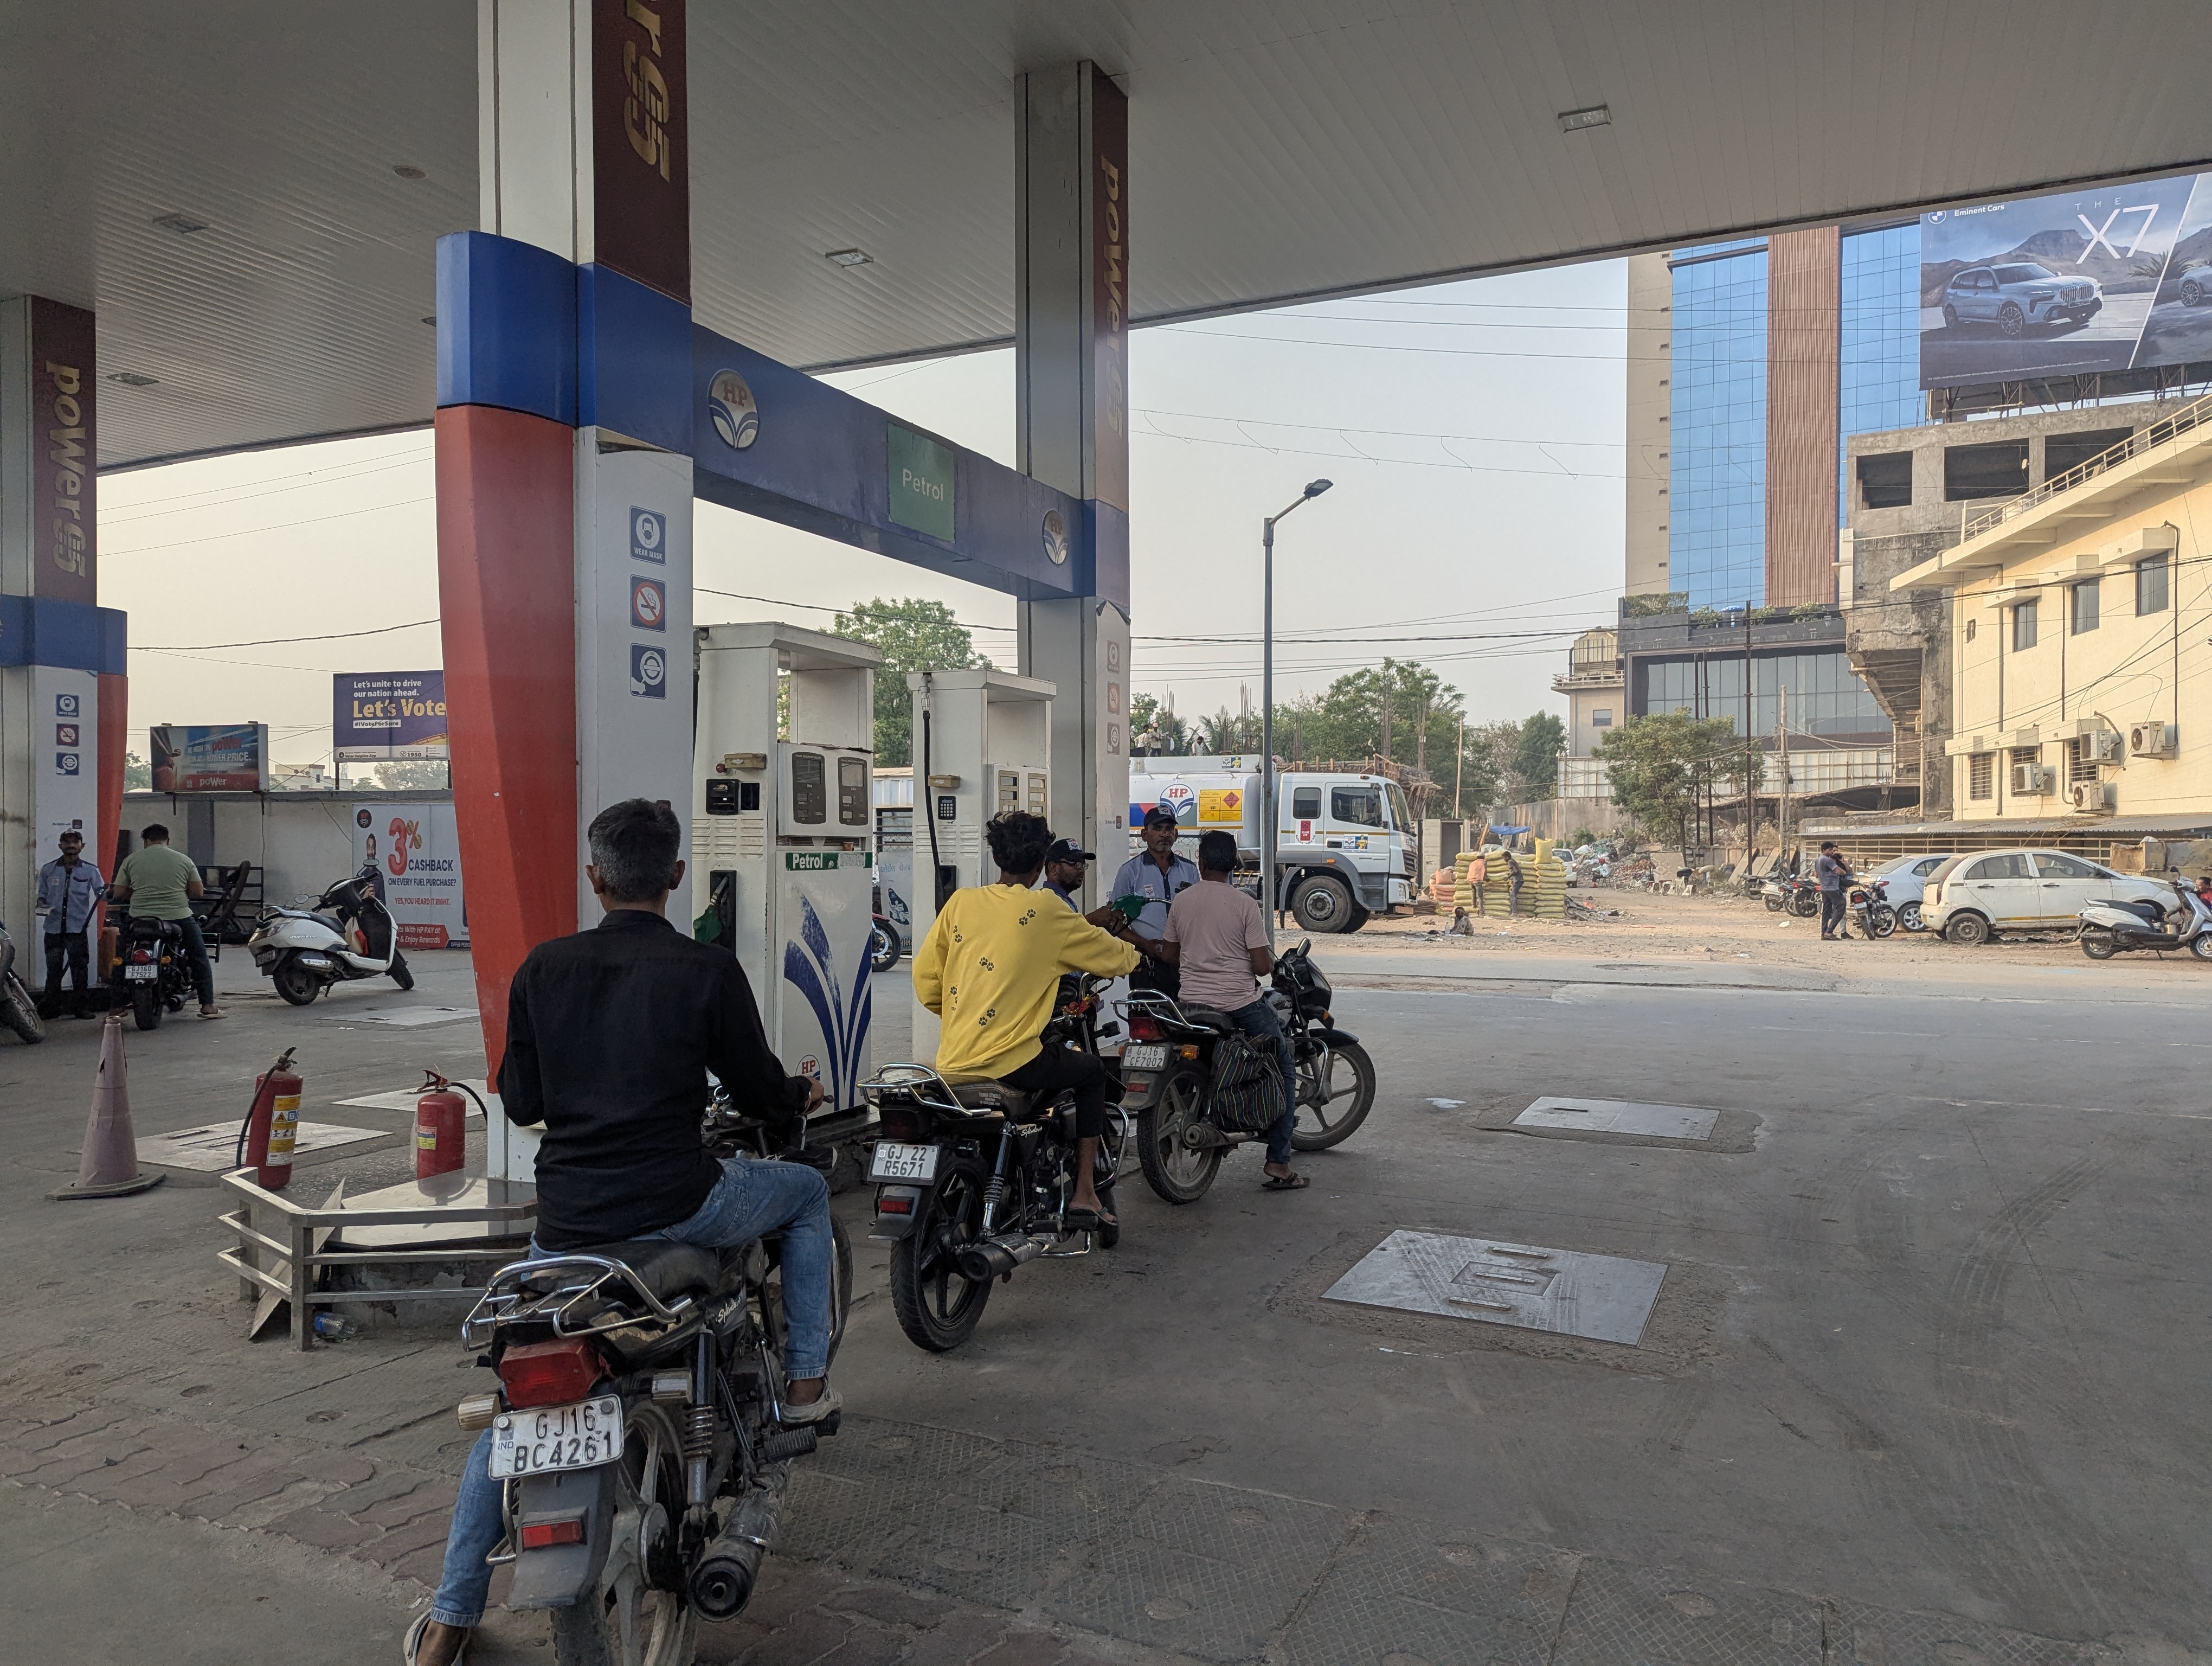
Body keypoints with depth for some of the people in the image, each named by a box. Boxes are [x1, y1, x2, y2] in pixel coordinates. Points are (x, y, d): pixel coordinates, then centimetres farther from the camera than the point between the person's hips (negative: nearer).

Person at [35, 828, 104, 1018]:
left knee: (79, 968, -1)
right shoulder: (48, 870, 9)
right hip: (54, 928, 2)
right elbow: (42, 894, 16)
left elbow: (100, 894, -1)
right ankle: (51, 1008, 12)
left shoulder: (90, 871, 4)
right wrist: (42, 905, -6)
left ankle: (81, 1007, 5)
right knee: (53, 969, 6)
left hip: (78, 929, -2)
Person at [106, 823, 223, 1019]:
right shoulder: (184, 861, 3)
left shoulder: (131, 860, 4)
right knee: (200, 958, 13)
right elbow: (198, 892, 3)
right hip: (179, 917, -1)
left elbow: (118, 894, 3)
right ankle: (208, 1005, 8)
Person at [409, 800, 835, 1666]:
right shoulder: (707, 971, -9)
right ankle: (805, 1379, 28)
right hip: (677, 1208, -3)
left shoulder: (543, 969, 2)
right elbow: (760, 1090, 0)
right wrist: (803, 1096, 22)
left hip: (566, 1224, 4)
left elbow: (520, 1101, 9)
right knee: (808, 1190, 25)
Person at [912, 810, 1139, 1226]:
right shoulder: (1047, 913, -5)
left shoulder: (960, 902, 6)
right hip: (1010, 1063, -5)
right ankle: (1083, 1195, 15)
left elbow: (925, 978, 9)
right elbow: (1115, 959, 4)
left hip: (952, 1063, 5)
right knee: (1092, 1072, 20)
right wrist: (1132, 952, 28)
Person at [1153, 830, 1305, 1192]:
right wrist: (1271, 958, 10)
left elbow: (1171, 956, 12)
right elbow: (1262, 966, -13)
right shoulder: (1244, 904, -11)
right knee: (1284, 1070, 11)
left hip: (1192, 1002, 4)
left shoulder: (1180, 903, 1)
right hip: (1241, 1004, -4)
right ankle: (1278, 1164, 5)